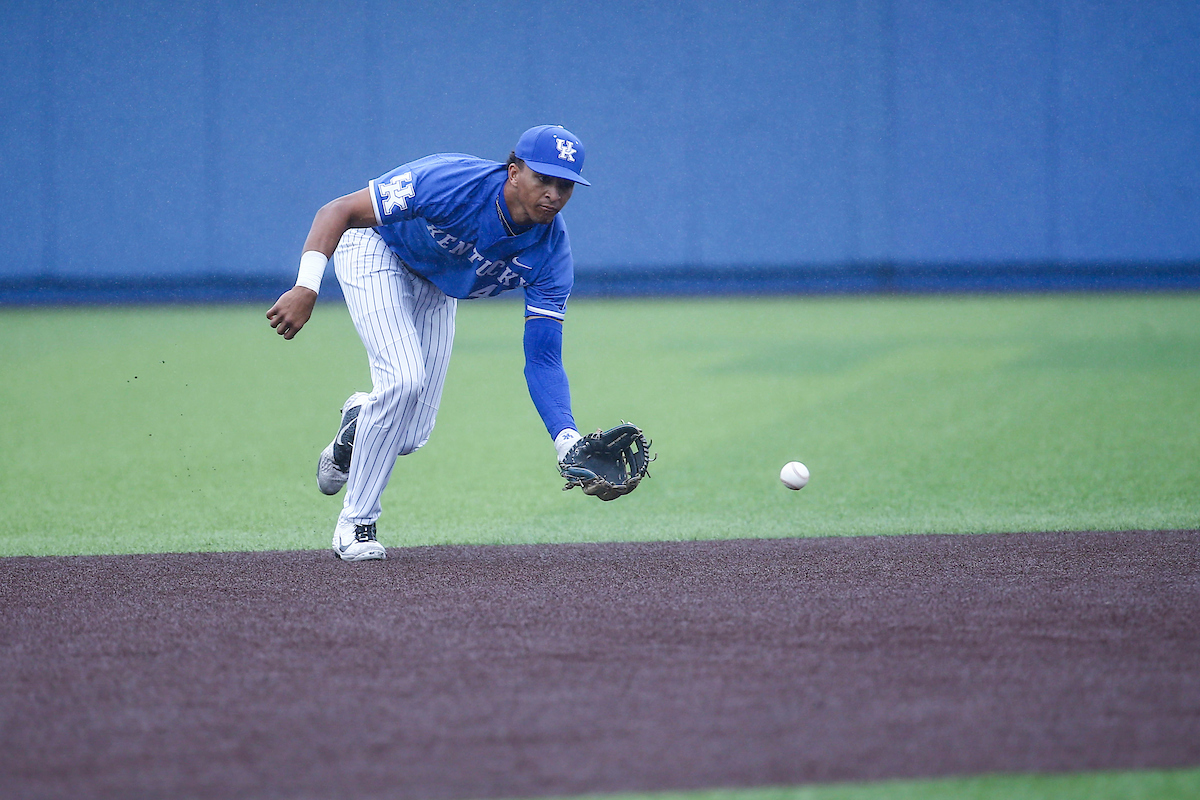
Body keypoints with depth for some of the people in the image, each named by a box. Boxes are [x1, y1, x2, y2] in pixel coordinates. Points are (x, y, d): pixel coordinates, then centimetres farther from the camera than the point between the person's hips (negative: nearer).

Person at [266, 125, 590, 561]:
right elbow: (338, 211, -35)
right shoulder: (451, 182, -38)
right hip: (374, 247, -5)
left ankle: (360, 420, 35)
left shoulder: (552, 255, -24)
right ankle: (355, 524, -11)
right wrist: (306, 288, -49)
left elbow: (543, 359, -21)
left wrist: (568, 441, -37)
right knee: (403, 380, -26)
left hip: (436, 291, 5)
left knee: (410, 435, -2)